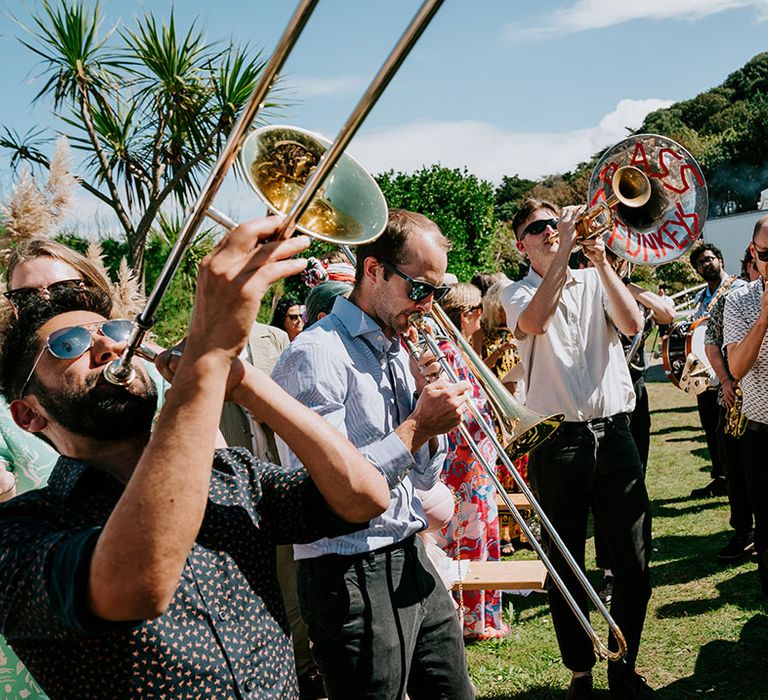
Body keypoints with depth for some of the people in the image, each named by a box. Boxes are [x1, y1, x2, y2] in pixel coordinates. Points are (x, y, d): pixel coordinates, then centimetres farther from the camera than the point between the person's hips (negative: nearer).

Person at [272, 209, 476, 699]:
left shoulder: (398, 353, 11)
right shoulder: (317, 355, -16)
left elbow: (424, 478, 13)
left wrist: (430, 397, -2)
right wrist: (417, 425, -20)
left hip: (412, 563, 9)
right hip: (352, 578, -8)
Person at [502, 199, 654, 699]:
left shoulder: (596, 281, 13)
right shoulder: (518, 294, 5)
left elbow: (632, 324, -5)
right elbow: (535, 322, -20)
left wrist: (601, 261, -10)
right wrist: (564, 251, -17)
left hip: (614, 432, 3)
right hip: (558, 444, -2)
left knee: (635, 561, 7)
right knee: (566, 568, 6)